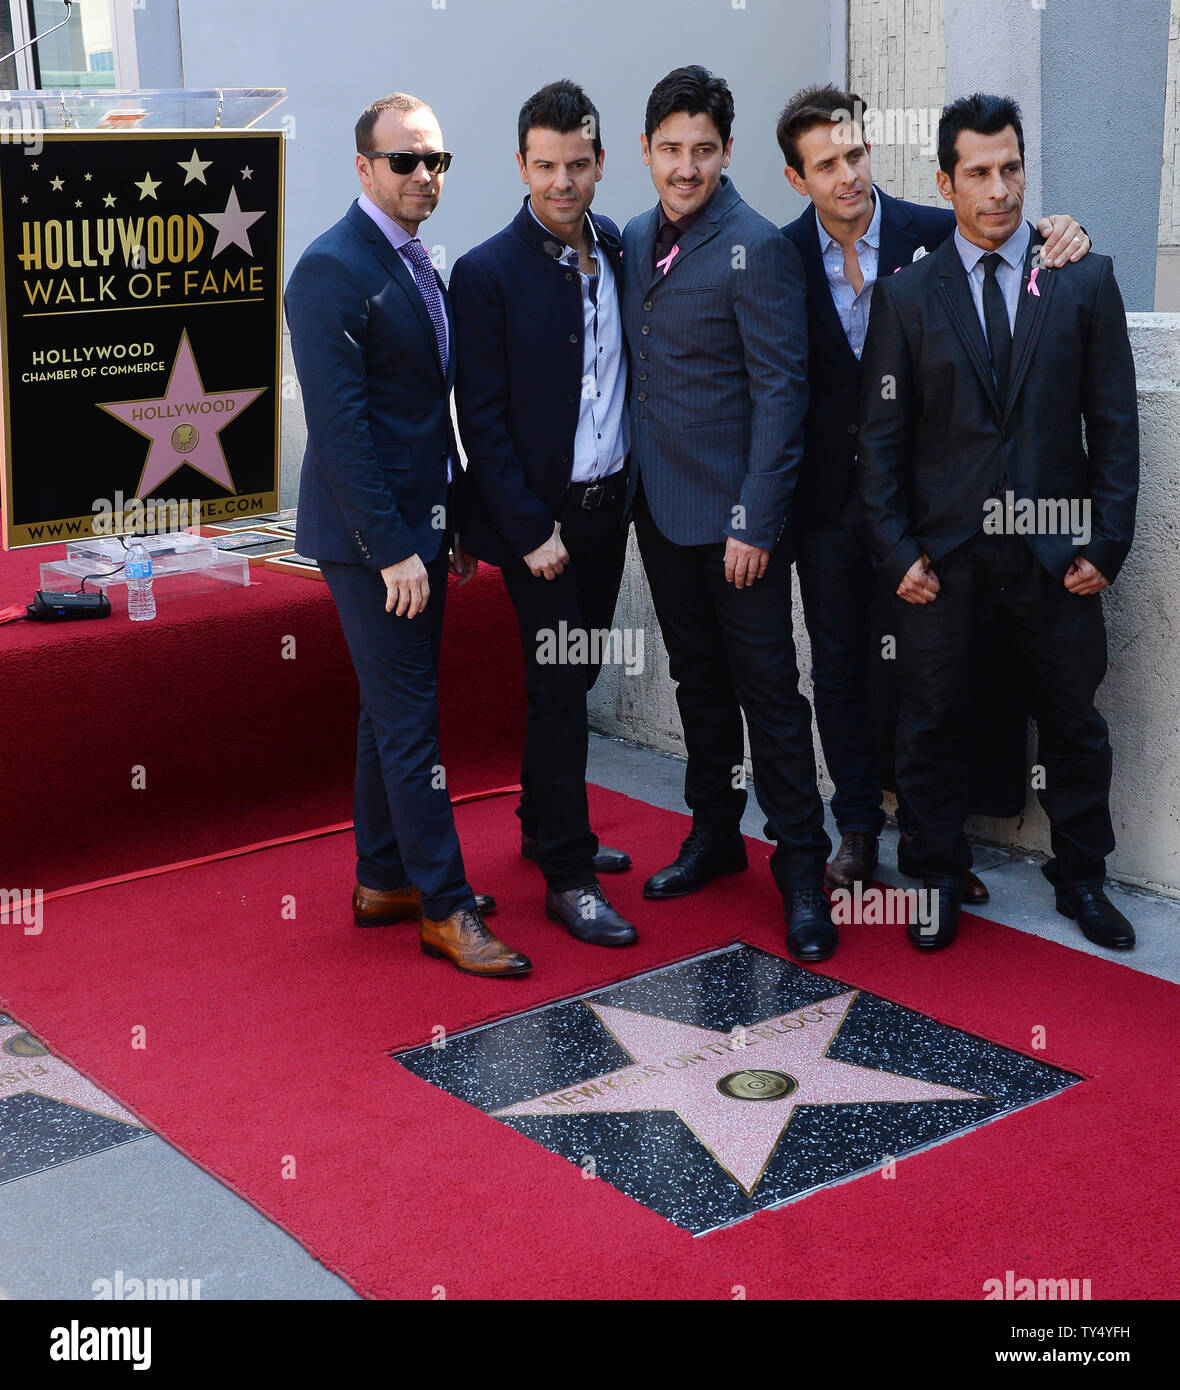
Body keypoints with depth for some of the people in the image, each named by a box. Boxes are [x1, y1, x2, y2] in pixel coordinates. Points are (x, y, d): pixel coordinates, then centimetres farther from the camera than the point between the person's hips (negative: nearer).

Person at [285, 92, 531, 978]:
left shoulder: (418, 263, 13)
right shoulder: (333, 270, -15)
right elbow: (339, 424, -20)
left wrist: (455, 523, 15)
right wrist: (392, 548, -21)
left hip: (416, 529, 9)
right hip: (373, 537, -9)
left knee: (394, 710, 15)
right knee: (411, 718, -3)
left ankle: (383, 881, 27)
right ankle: (443, 906, 7)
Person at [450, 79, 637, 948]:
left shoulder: (621, 252, 6)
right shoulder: (487, 273, -12)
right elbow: (482, 419, -12)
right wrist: (531, 531, -16)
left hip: (609, 508, 6)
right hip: (539, 515, -6)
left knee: (573, 677, 17)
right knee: (560, 687, -3)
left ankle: (547, 825, 34)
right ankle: (567, 876, 6)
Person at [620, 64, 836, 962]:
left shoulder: (757, 247, -12)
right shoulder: (637, 240, 10)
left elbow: (780, 390, -16)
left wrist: (756, 520, -19)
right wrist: (632, 484, 9)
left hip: (734, 515, -7)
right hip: (661, 507, 7)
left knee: (767, 687, -1)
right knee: (698, 680, 17)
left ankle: (801, 864, 9)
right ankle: (715, 835, 31)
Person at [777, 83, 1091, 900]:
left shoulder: (933, 234, -7)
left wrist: (1064, 241, -19)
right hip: (829, 495, 1)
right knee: (840, 669, 11)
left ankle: (926, 832, 20)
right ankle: (858, 827, 26)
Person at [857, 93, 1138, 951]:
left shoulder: (1085, 282, 2)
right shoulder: (906, 295, 2)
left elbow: (1114, 423, 2)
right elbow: (882, 436, 1)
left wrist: (1107, 544, -3)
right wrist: (898, 550, -5)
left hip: (1053, 547, 1)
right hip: (942, 549, 0)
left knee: (1072, 720, 10)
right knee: (932, 721, 7)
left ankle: (1081, 877, 28)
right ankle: (941, 876, 24)